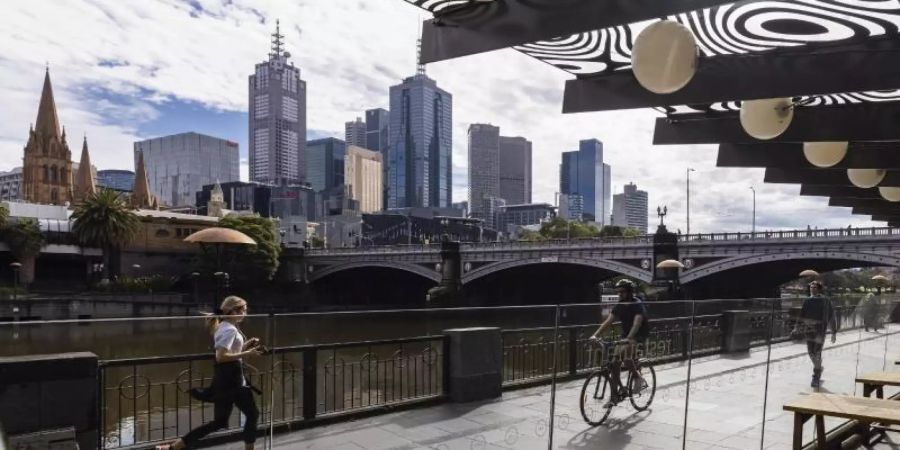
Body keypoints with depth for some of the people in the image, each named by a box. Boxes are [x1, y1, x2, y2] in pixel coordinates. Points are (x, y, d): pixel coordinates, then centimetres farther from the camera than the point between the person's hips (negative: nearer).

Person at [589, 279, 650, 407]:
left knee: (626, 356, -33)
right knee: (614, 363, -6)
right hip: (625, 336, 6)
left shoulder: (638, 305, -16)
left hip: (638, 336, -6)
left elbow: (637, 323, -32)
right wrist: (596, 335, -20)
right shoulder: (619, 306, 2)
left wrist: (629, 338, -47)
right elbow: (608, 322, -5)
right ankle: (614, 396, 2)